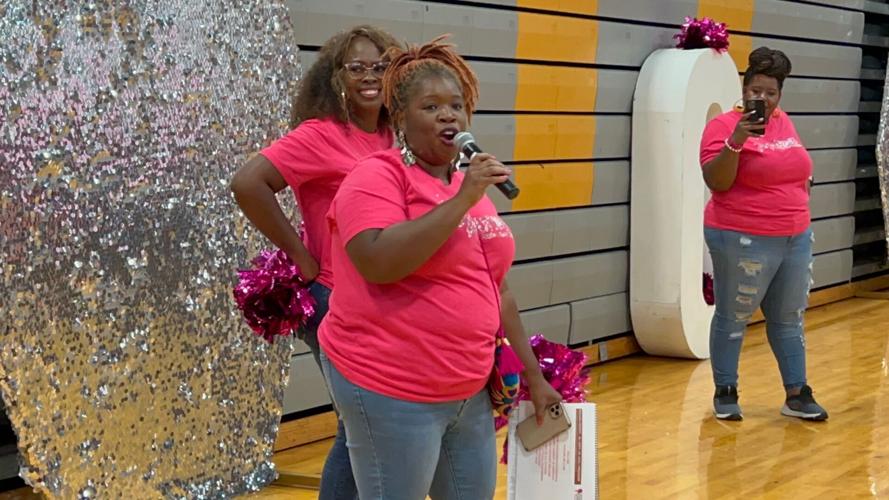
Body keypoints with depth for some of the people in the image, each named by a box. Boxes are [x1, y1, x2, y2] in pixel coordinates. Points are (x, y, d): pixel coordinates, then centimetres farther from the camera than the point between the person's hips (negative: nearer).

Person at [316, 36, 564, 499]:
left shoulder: (472, 188, 13)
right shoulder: (378, 176, -10)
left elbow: (496, 289, 19)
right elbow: (379, 264, -26)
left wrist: (533, 375, 18)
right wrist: (461, 200, -22)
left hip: (470, 392, 8)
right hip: (392, 392, -7)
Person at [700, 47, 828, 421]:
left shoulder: (784, 122, 10)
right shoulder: (724, 126, -11)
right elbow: (716, 182, -19)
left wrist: (803, 182, 13)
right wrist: (734, 142, -29)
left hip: (796, 237, 7)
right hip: (744, 241, -6)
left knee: (789, 319, 13)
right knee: (733, 319, 4)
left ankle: (797, 395, 20)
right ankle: (725, 392, 17)